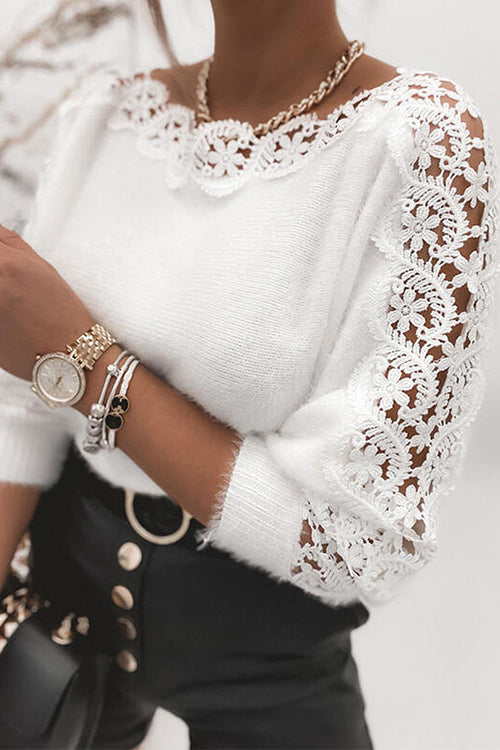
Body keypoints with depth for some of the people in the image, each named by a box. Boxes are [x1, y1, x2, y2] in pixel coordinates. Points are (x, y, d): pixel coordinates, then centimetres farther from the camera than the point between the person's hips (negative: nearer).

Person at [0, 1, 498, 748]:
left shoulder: (428, 145, -22)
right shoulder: (106, 111, -6)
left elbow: (362, 539, -24)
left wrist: (82, 357, -24)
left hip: (264, 656, -4)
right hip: (63, 590, 5)